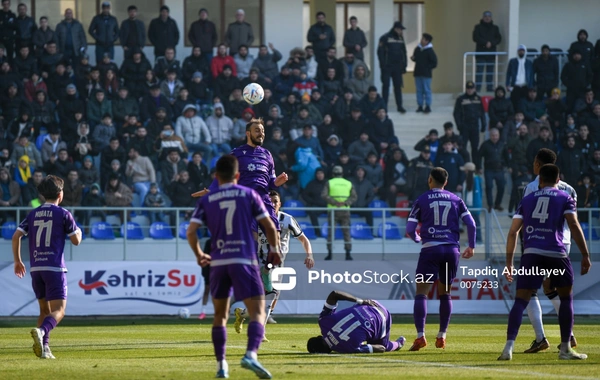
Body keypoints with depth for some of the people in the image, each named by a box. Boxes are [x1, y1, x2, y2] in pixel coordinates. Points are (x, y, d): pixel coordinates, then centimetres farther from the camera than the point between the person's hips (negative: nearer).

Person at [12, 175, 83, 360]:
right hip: (55, 268, -5)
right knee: (58, 311, -7)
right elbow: (76, 240, 1)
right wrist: (79, 231, 25)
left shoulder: (33, 214, 11)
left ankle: (44, 348, 6)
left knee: (45, 310, 17)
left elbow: (16, 236, 5)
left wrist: (17, 261, 15)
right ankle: (41, 331, -36)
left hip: (35, 268, 5)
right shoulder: (63, 214, -2)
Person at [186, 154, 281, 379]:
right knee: (258, 311, -7)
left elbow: (191, 231, -1)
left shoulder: (206, 200, 8)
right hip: (245, 260, -3)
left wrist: (199, 255, 16)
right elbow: (270, 227, 3)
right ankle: (251, 354, -31)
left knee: (220, 315, 18)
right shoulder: (249, 195, 4)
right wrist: (274, 249, 19)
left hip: (218, 262, 3)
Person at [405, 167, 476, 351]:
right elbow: (471, 224, 5)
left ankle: (420, 336, -16)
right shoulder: (456, 200, 11)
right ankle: (442, 336, 16)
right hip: (452, 249, 3)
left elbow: (410, 229, 2)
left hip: (430, 248, -3)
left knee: (421, 293, -2)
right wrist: (471, 246, 19)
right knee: (445, 293, 16)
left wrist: (417, 238, 24)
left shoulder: (421, 200, 4)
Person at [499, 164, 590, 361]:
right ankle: (565, 349, 14)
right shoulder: (564, 198, 11)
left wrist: (509, 263, 16)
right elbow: (574, 226, -2)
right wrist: (585, 255, -1)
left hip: (531, 254, 2)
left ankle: (509, 347, -15)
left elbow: (513, 232, 13)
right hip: (556, 254, -1)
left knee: (521, 300, 1)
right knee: (566, 298, 16)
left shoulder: (527, 200, 18)